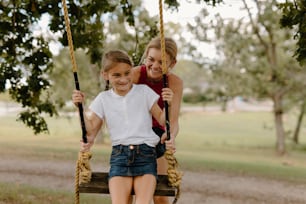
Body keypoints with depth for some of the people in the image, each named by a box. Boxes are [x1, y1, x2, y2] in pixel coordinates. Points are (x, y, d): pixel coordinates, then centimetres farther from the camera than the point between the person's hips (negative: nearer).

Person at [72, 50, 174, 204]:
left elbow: (162, 120, 8)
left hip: (145, 152, -1)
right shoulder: (103, 99, 12)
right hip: (119, 154, 1)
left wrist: (167, 104, -10)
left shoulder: (144, 92, 8)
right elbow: (91, 130, 11)